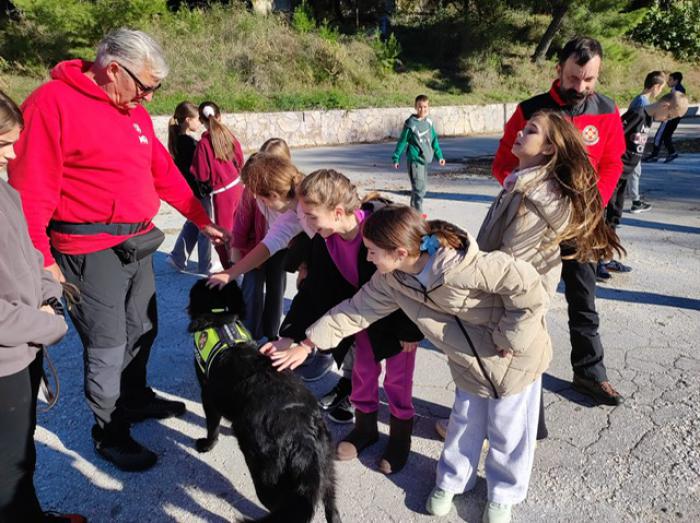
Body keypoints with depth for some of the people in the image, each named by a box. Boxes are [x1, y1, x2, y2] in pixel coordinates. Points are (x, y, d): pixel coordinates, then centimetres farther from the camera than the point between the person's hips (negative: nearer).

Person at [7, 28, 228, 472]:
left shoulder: (135, 111, 10)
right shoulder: (53, 103, -14)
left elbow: (165, 172, 16)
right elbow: (31, 190, -16)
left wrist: (203, 221, 18)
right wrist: (43, 261, -16)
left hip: (138, 243, 8)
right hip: (91, 252, -8)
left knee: (142, 331, 20)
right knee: (107, 347, 3)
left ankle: (136, 399, 42)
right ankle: (110, 432, 23)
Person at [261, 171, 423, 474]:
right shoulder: (324, 239, -18)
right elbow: (315, 290, -14)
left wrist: (410, 331, -18)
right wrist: (290, 336, -20)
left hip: (399, 313, -5)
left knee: (397, 379, 9)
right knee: (363, 370, 18)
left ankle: (400, 435, 33)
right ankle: (365, 426, 41)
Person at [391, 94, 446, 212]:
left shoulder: (428, 122, 8)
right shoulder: (411, 123, -10)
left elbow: (434, 140, 18)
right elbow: (402, 142, -4)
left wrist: (439, 156, 18)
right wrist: (396, 158, -2)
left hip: (425, 160, 7)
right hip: (414, 160, -7)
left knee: (423, 187, 15)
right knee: (419, 188, -12)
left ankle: (413, 210, 30)